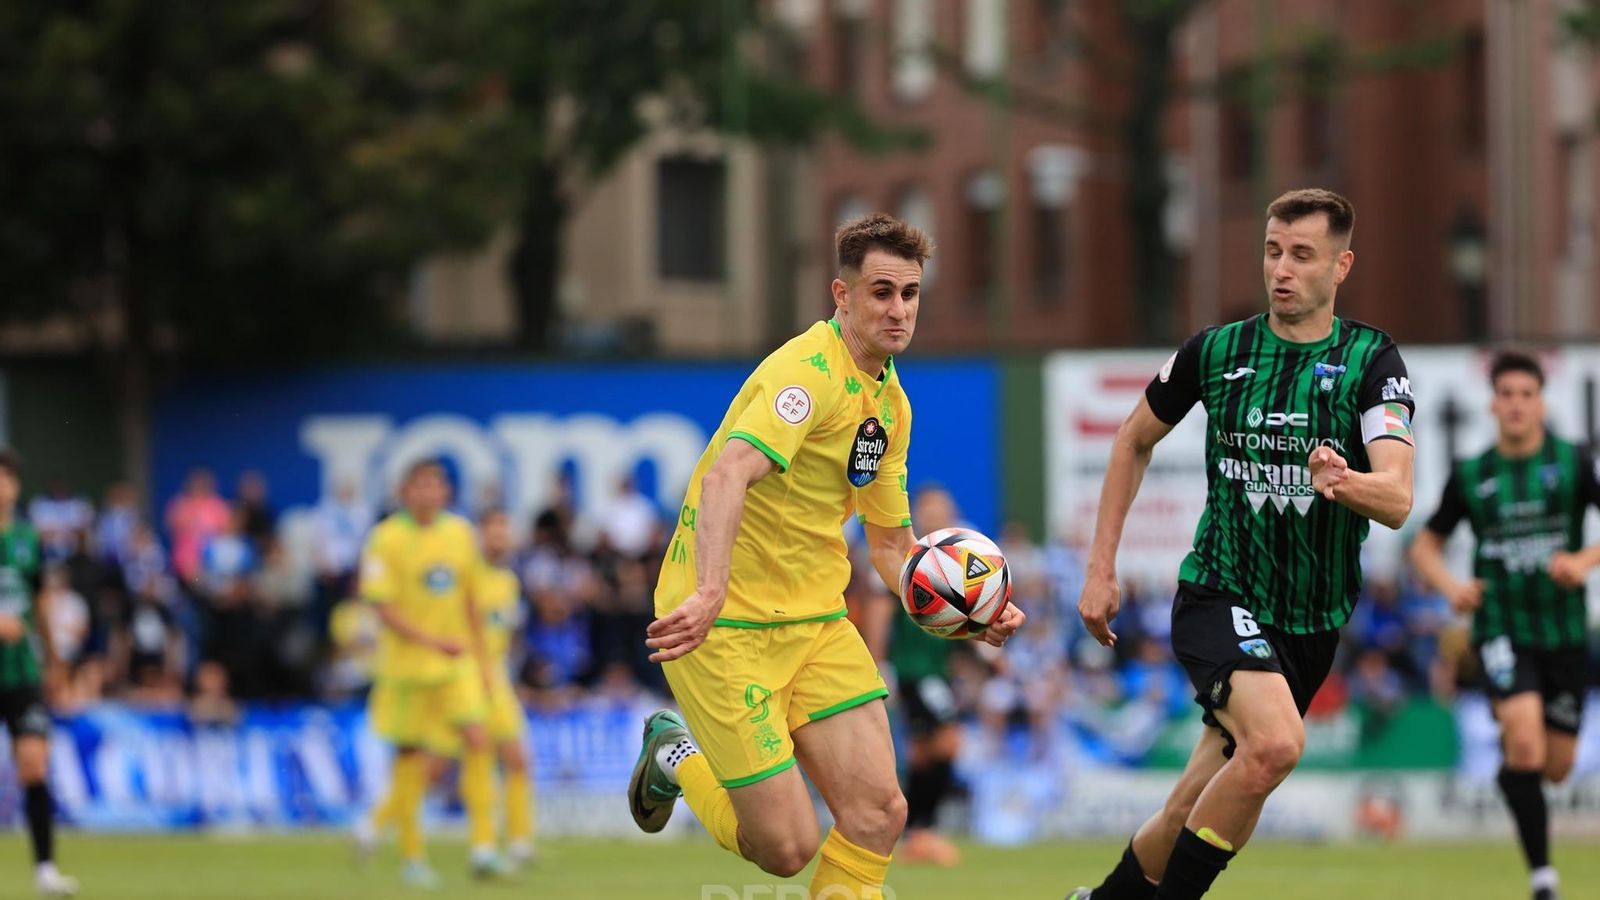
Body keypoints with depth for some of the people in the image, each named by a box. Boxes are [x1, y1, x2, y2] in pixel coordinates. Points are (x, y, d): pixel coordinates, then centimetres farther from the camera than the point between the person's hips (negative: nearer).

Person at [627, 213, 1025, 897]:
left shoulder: (891, 404, 10)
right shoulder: (812, 370, -19)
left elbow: (891, 543, 22)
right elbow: (728, 474, -36)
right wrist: (709, 591, -51)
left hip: (816, 622, 8)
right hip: (726, 626, -8)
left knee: (877, 813, -8)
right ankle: (677, 756, 22)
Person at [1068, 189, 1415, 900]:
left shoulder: (1371, 360, -6)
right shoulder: (1216, 351, -2)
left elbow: (1397, 500, -19)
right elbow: (1135, 440, 15)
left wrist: (1346, 482, -42)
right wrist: (1100, 568, 10)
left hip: (1313, 621, 2)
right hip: (1217, 595, -2)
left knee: (1196, 809, 8)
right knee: (1277, 741, -30)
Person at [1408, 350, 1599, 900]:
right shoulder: (1470, 476, 2)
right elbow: (1425, 546, 12)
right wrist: (1450, 587, -8)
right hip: (1501, 628, -1)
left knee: (1556, 767, 7)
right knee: (1526, 743, -24)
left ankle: (1511, 756, 46)